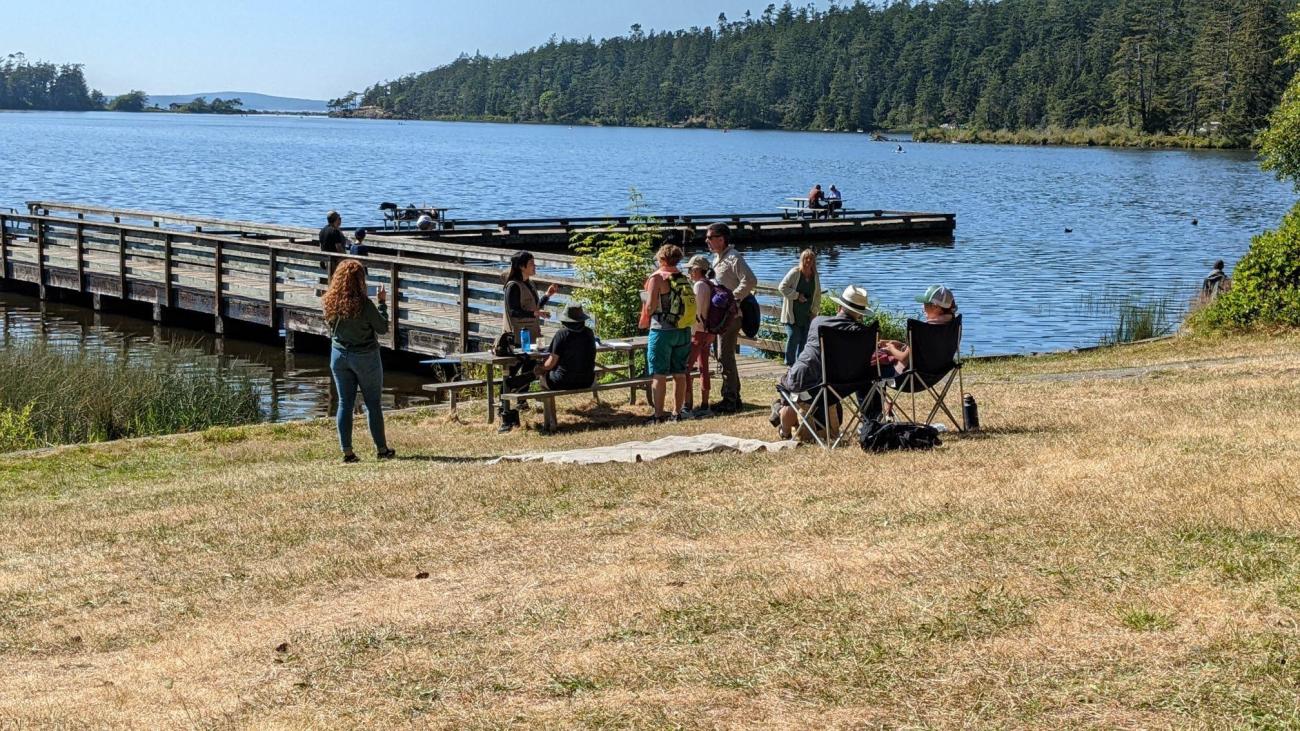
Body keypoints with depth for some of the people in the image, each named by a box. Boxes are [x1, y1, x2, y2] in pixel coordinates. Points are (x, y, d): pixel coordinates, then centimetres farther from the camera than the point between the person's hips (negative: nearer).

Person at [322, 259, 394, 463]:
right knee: (373, 403, 8)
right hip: (365, 356, -4)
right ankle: (381, 449, 14)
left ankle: (347, 451, 6)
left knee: (344, 403, 8)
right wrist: (382, 302, 0)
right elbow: (383, 327, -10)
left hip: (339, 356, 4)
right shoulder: (363, 303, -20)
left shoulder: (330, 302, -6)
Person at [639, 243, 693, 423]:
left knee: (659, 375, -2)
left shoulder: (657, 277, -10)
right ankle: (678, 412, 18)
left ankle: (659, 415, -4)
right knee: (679, 374, 13)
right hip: (683, 331, 6)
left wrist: (644, 320, 3)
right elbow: (691, 305, 6)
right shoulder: (683, 279, 6)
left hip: (662, 331, -6)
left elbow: (651, 306, -15)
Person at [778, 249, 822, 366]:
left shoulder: (815, 276, 9)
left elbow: (818, 295, 18)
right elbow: (782, 287, -10)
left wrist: (815, 310, 9)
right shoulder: (795, 273, -7)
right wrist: (797, 296, -14)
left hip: (807, 314, 5)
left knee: (805, 339, 4)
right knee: (793, 337, -10)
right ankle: (789, 363, 2)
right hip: (793, 314, -5)